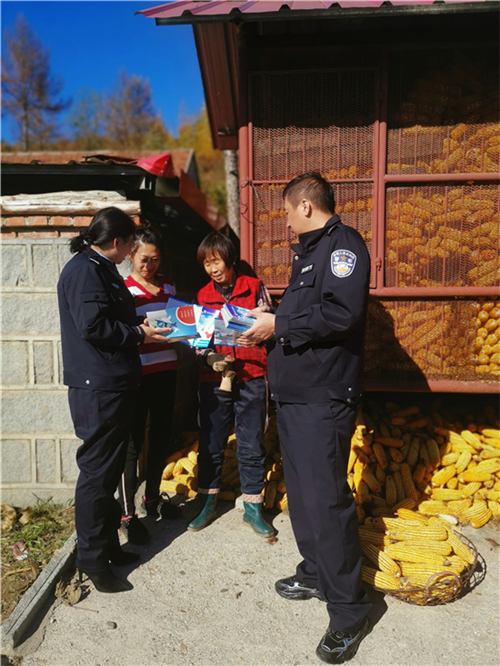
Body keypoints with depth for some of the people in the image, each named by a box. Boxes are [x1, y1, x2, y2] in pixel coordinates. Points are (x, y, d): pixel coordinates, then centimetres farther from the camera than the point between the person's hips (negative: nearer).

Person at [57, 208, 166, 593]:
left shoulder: (103, 270, 18)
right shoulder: (84, 271, -13)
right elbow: (92, 325, -23)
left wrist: (139, 326, 14)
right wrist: (138, 334, -13)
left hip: (115, 385, 11)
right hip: (96, 388, -10)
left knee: (111, 468, 17)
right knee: (97, 471, -1)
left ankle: (108, 545, 30)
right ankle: (92, 559, 13)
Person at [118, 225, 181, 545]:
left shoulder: (168, 286, 10)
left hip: (166, 371, 6)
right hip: (136, 374, -5)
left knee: (161, 436, 15)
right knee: (133, 441, 2)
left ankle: (153, 498, 34)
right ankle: (128, 513, 15)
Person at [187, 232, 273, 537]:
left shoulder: (254, 287, 2)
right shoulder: (204, 295, 9)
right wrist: (210, 358, -11)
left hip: (251, 378, -2)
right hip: (214, 379, 2)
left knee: (252, 445, 6)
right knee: (210, 445, 11)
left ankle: (253, 508, 21)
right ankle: (208, 503, 28)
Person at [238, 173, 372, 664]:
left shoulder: (343, 244, -11)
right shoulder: (307, 250, 20)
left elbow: (342, 312, -25)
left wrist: (279, 325, -17)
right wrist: (267, 323, 10)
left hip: (323, 398, -10)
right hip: (292, 393, 10)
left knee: (326, 498, -4)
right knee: (301, 490, 17)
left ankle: (348, 610, 14)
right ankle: (316, 574, 36)